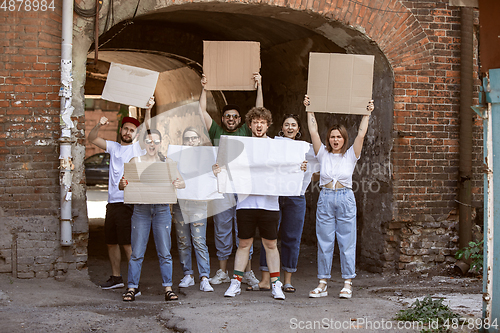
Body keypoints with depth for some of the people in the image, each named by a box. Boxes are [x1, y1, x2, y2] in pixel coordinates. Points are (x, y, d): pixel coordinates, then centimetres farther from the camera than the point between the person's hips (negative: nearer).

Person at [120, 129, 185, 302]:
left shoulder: (166, 162, 8)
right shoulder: (136, 161, 7)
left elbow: (181, 182, 5)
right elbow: (124, 184, 4)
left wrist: (178, 184, -19)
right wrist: (122, 184, -21)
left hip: (162, 208, 1)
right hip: (141, 208, 0)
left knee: (164, 252, 1)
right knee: (137, 252, 0)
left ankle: (168, 288, 8)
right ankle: (132, 287, 9)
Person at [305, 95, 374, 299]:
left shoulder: (350, 155, 5)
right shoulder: (323, 154, 7)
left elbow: (361, 134, -2)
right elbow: (313, 132, 3)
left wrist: (367, 113, -2)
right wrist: (309, 110, 2)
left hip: (346, 199, -1)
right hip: (325, 199, 1)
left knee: (347, 242, 1)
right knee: (324, 242, 3)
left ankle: (347, 284, 8)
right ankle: (322, 284, 8)